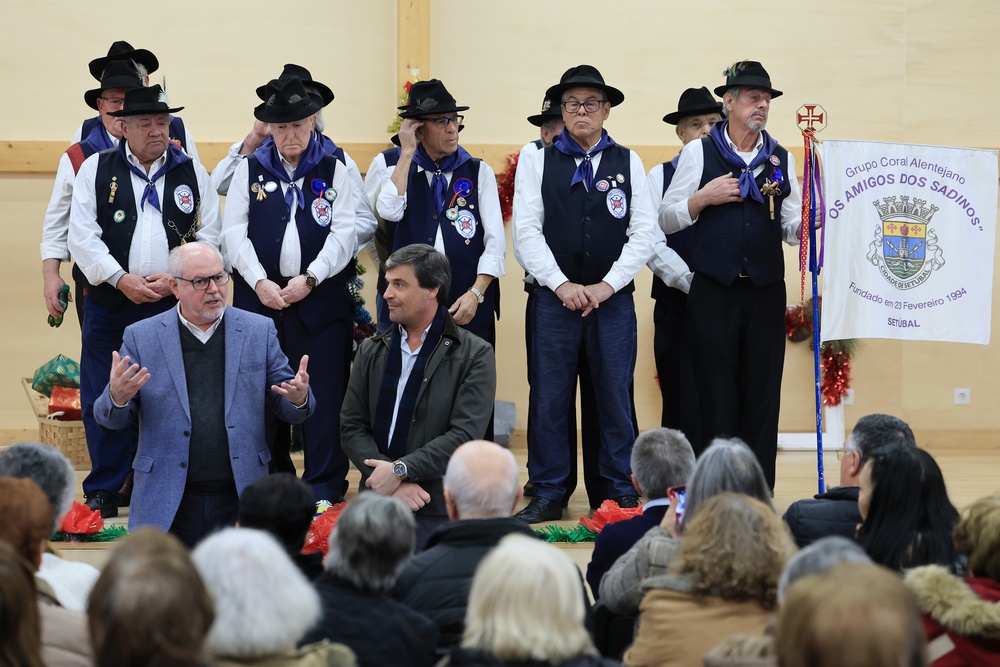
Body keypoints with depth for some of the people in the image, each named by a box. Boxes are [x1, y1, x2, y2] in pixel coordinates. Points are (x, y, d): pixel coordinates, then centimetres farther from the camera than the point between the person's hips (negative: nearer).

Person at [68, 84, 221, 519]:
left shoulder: (191, 172, 9)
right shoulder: (96, 170, 5)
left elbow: (209, 237, 5)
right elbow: (83, 238, -2)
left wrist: (176, 277, -10)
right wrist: (122, 279, -13)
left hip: (174, 302, 0)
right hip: (110, 304, 0)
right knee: (103, 399, 1)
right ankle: (103, 493, 12)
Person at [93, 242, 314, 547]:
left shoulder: (259, 331, 7)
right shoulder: (141, 337, 3)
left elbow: (286, 407, 9)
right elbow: (110, 419, 5)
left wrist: (299, 398, -14)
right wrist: (117, 397, -18)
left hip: (239, 499, 1)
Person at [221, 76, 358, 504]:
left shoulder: (334, 171, 7)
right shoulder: (250, 170, 9)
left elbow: (344, 233, -1)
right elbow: (234, 231, 4)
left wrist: (309, 278, -12)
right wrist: (260, 282, -9)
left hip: (320, 299, -1)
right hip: (260, 297, 1)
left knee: (324, 395, -4)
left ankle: (324, 486, 3)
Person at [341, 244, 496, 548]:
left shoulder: (474, 355, -1)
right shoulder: (372, 352, 12)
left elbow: (465, 434, -11)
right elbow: (352, 427, 5)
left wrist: (400, 470, -16)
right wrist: (390, 481, -11)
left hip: (439, 509, -4)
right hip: (377, 503, 4)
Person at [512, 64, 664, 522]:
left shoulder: (628, 163, 8)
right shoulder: (536, 162, 6)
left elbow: (643, 235, 2)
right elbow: (526, 233, 0)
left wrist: (606, 285, -8)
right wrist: (563, 285, -10)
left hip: (613, 298, 0)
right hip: (554, 297, 0)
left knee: (616, 397, 3)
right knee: (548, 399, 0)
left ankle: (622, 494, 10)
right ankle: (547, 496, 7)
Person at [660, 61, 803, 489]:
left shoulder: (781, 159, 13)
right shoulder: (699, 153, 6)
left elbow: (790, 229, 14)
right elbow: (666, 220, 5)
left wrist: (809, 220, -7)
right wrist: (705, 196, -9)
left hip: (766, 292, 2)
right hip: (713, 290, -2)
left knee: (762, 395, 1)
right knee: (714, 395, -2)